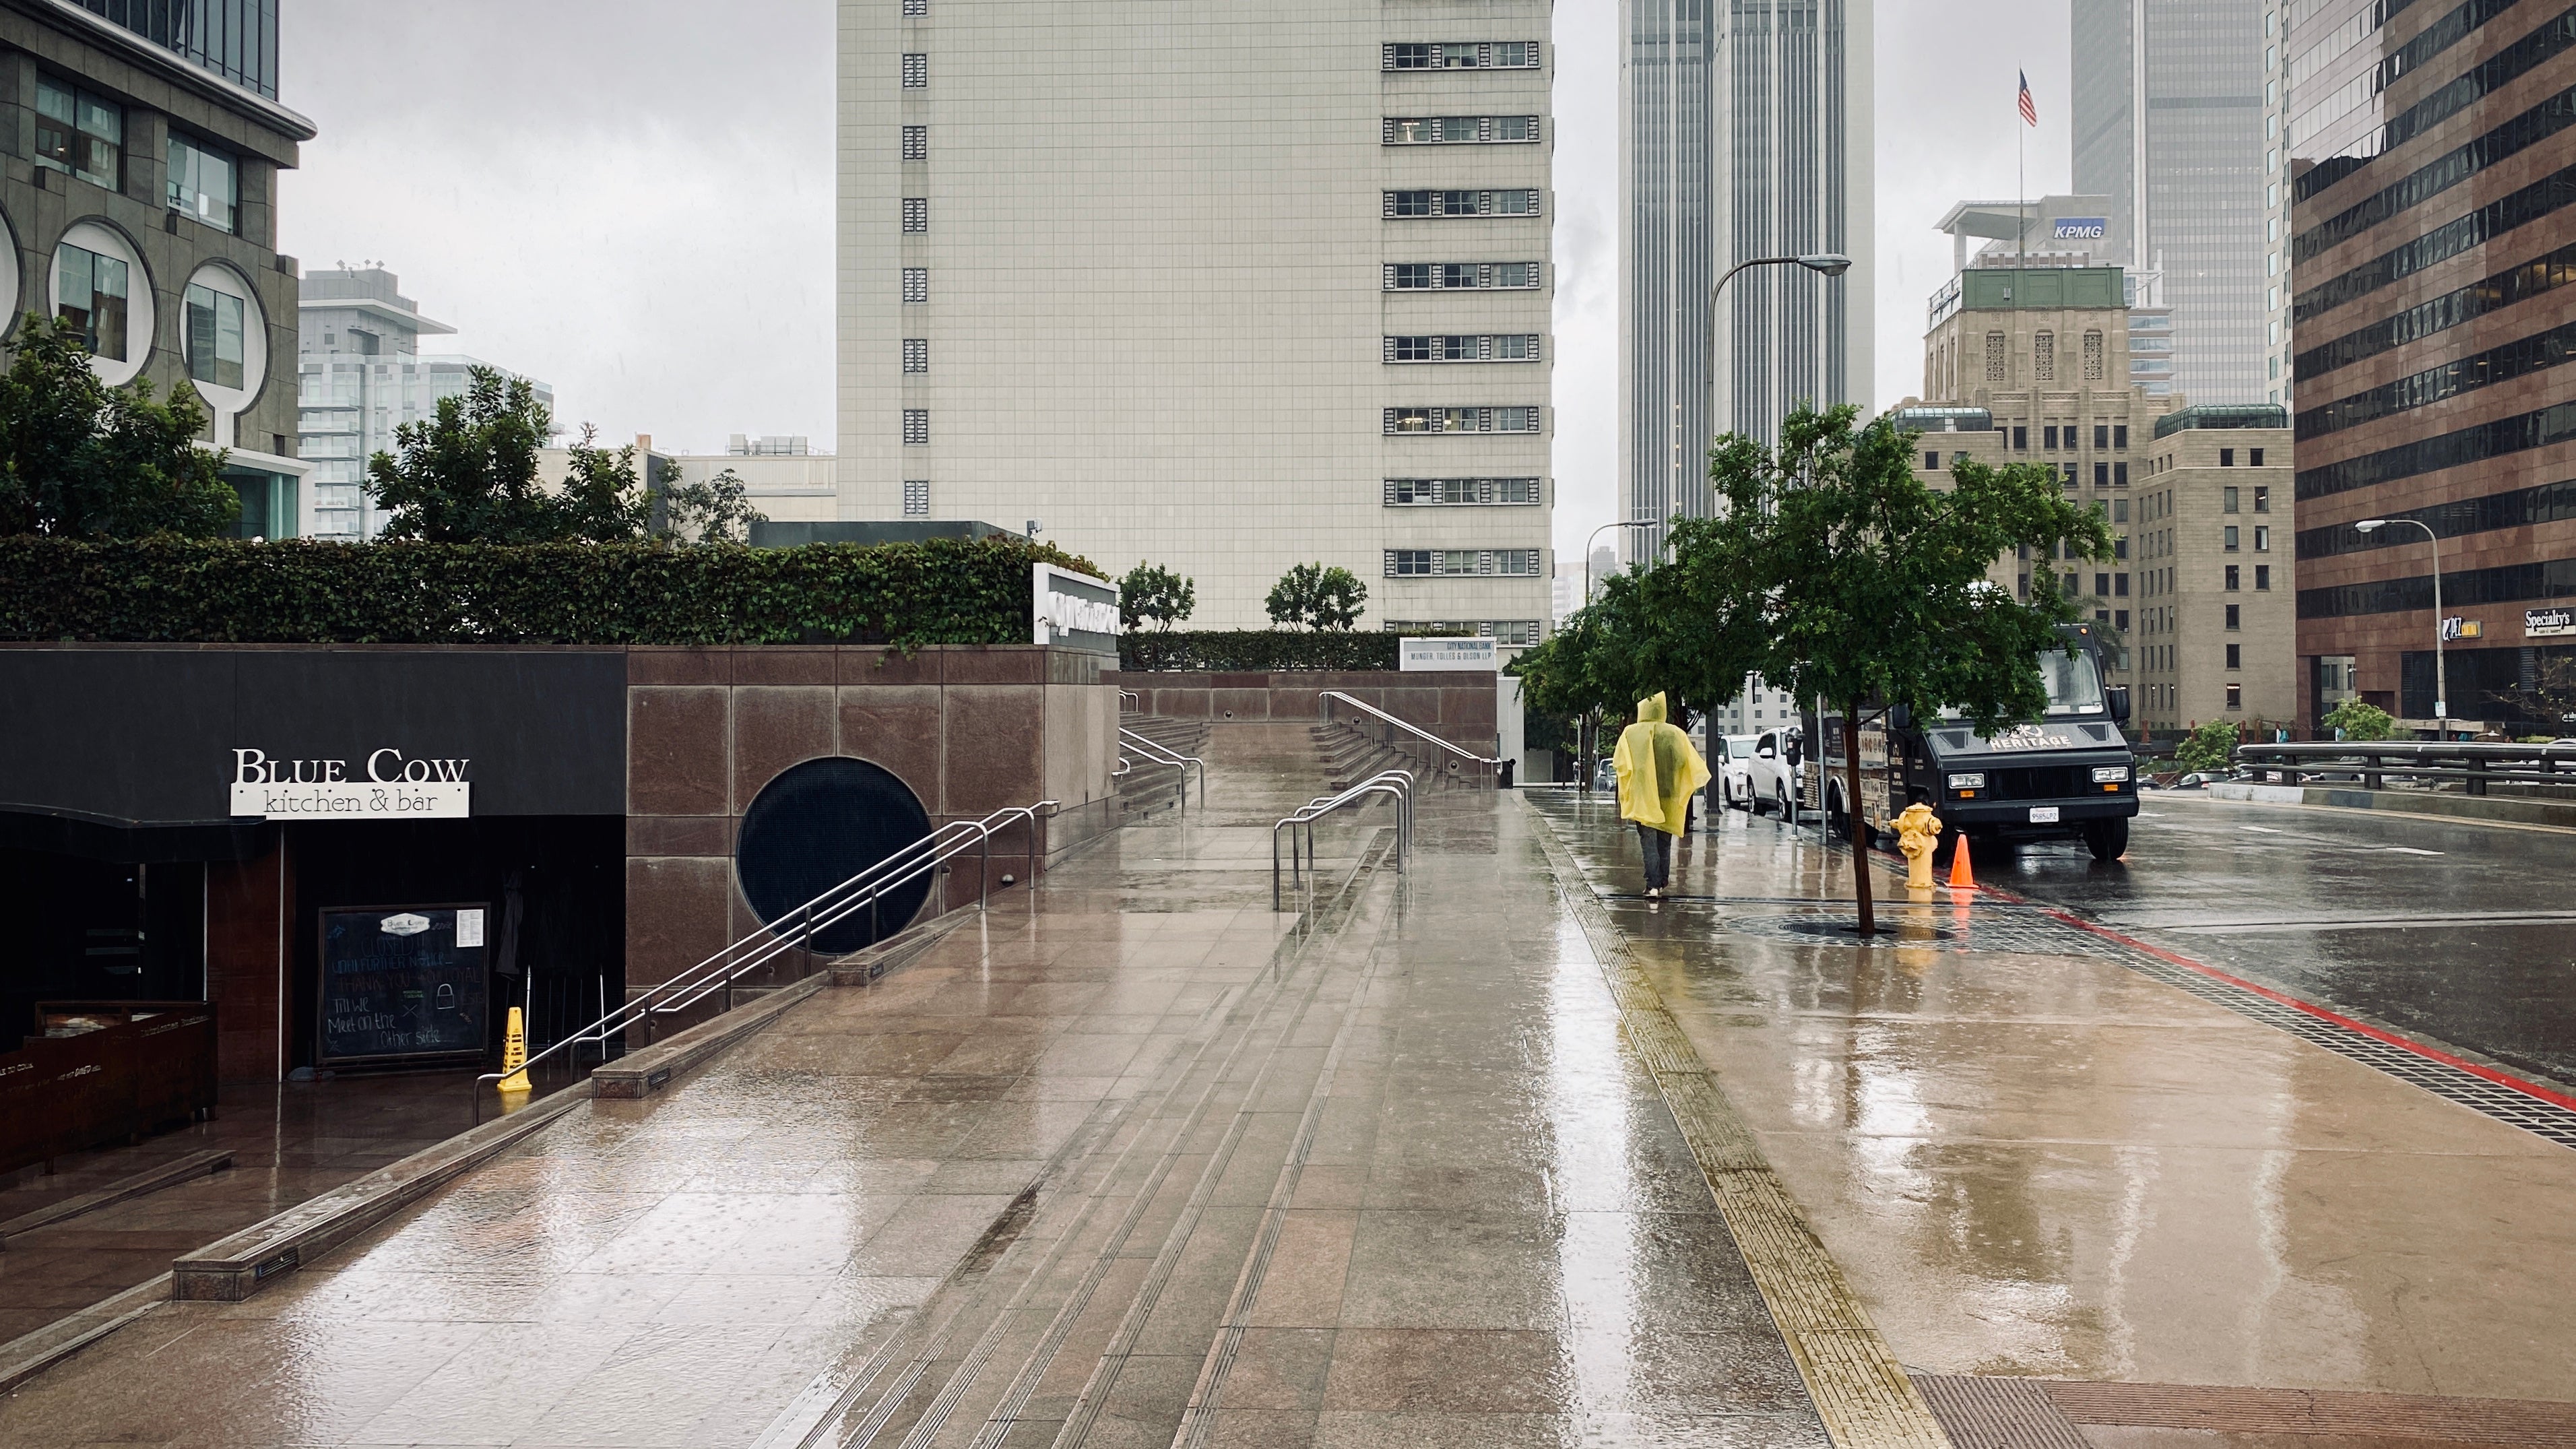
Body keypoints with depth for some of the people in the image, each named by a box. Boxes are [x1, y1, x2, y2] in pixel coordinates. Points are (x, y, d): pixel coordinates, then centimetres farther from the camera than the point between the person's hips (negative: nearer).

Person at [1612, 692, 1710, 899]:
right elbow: (1683, 761, -5)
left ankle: (1653, 886, -13)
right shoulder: (1675, 734, -1)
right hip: (1668, 796, 2)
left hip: (1643, 796, -2)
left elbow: (1619, 763, -6)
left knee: (1649, 843, -3)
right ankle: (1661, 884, 21)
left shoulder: (1630, 733, -4)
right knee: (1664, 843, 16)